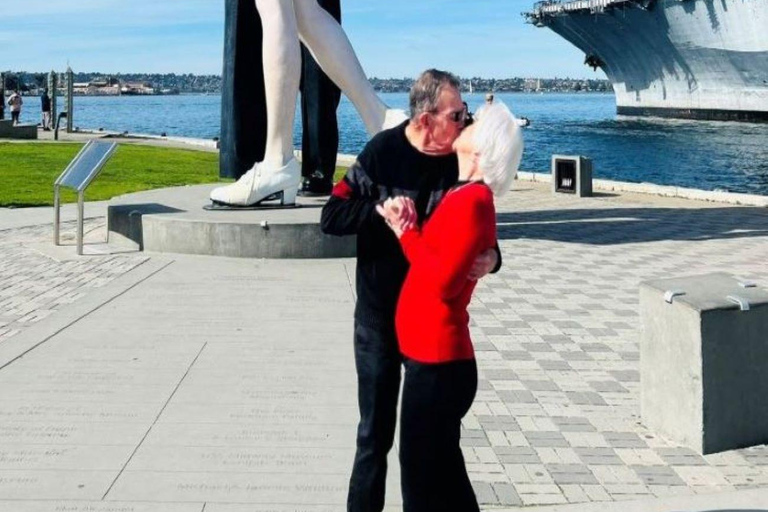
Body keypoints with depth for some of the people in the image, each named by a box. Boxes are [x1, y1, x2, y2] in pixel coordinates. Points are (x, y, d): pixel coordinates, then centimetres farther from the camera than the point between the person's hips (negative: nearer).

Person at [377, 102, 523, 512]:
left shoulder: (472, 202, -16)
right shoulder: (465, 197, 12)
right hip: (434, 357, 9)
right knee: (441, 474, 18)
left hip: (437, 361, -9)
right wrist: (408, 225, 1)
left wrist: (405, 231, -13)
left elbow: (444, 281, -23)